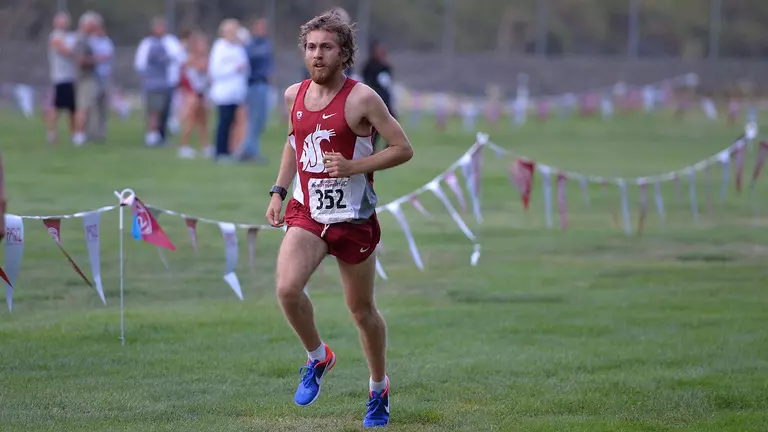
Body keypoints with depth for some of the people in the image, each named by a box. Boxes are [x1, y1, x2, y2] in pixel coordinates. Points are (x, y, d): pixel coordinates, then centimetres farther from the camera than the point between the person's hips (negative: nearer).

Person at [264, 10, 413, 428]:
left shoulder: (361, 99, -13)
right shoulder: (294, 95, 3)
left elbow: (403, 149, -10)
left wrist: (353, 167, -20)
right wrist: (278, 192, 13)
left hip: (353, 217, -3)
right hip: (306, 211, 3)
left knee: (361, 309, 9)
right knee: (287, 288, -21)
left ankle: (379, 388, 31)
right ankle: (317, 357, 7)